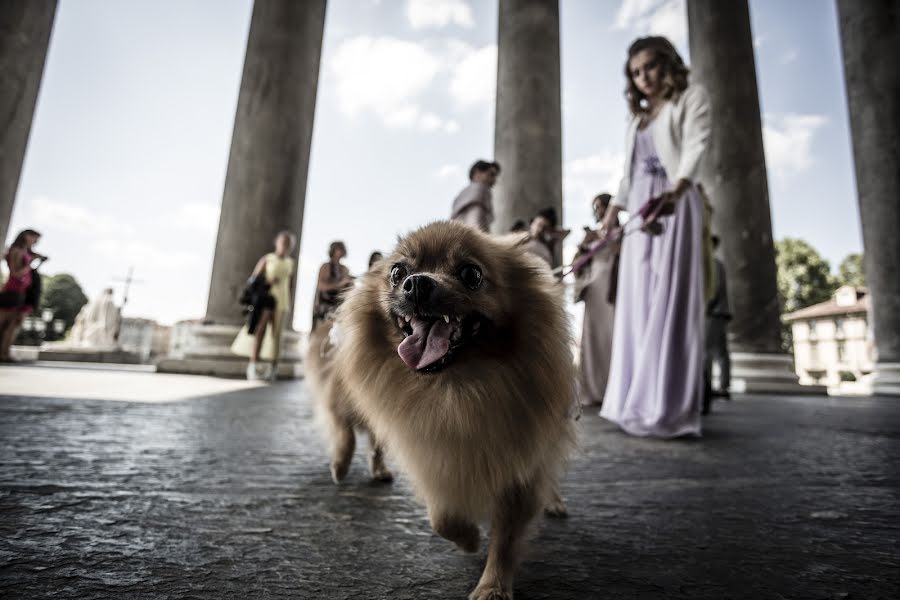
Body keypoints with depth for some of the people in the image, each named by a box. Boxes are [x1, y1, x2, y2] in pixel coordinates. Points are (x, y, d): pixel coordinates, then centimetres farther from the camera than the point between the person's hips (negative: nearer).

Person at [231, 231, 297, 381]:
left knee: (276, 333, 3)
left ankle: (273, 366, 6)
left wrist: (289, 301, 11)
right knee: (261, 329, -13)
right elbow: (253, 278, 1)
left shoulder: (290, 263, 11)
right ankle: (254, 364, -12)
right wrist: (266, 281, -17)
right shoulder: (267, 259, 1)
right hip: (267, 297, -3)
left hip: (282, 301, 3)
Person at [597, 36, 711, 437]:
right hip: (639, 212, 6)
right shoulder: (639, 118, 26)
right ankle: (640, 403, 2)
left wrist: (675, 190, -30)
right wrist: (614, 209, 12)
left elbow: (695, 147, -11)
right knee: (639, 304, -1)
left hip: (674, 206, -6)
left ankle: (672, 410, -16)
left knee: (670, 300, -15)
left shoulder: (691, 98, 8)